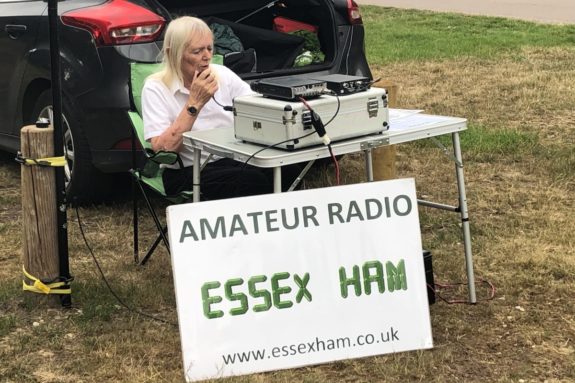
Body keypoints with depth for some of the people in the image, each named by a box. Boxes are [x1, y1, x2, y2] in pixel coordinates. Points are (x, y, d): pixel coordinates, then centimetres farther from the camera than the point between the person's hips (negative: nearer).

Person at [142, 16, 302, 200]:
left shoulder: (222, 74, 7)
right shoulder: (156, 88, -6)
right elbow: (161, 149, -16)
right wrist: (195, 103, -18)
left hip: (233, 160, 5)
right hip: (188, 171, -5)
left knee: (289, 170, -22)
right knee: (252, 180, -31)